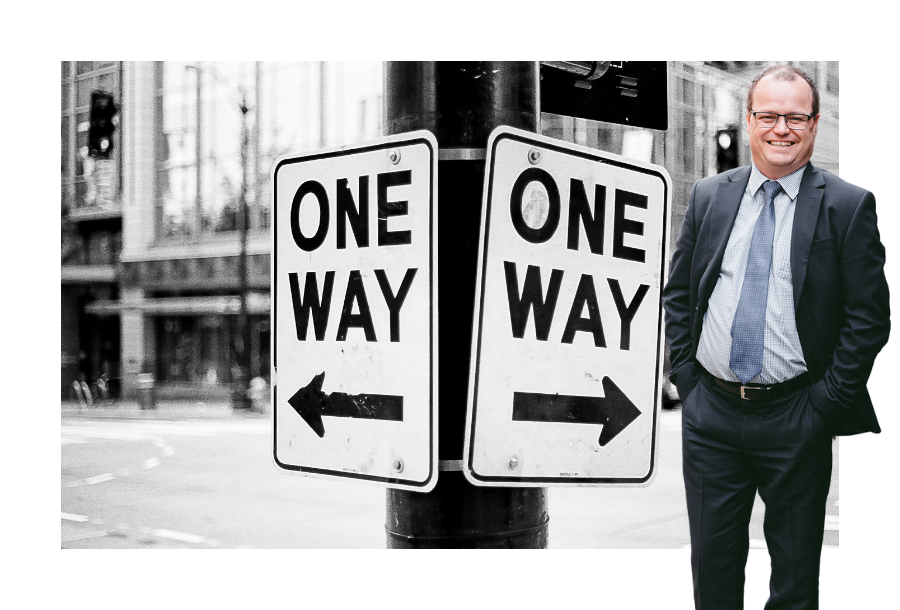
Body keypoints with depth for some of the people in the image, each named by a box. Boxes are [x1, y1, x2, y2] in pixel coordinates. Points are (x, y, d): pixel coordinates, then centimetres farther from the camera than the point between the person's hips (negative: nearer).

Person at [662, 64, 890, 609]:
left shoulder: (850, 206, -4)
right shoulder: (709, 196, 6)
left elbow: (869, 317, -6)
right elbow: (678, 294, 11)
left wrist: (824, 403, -10)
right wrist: (687, 376, 3)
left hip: (795, 420, -2)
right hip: (710, 412, 3)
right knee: (712, 563, 13)